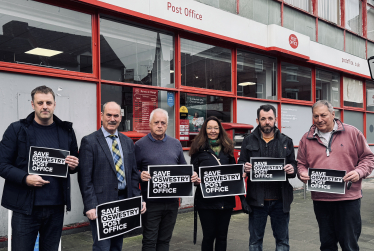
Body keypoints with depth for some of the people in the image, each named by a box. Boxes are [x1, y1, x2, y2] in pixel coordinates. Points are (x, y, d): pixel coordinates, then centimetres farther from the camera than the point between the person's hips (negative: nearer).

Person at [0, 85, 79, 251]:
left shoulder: (66, 131, 8)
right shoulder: (17, 130, 0)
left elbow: (75, 163, 18)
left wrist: (74, 166, -5)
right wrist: (25, 178, -17)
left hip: (56, 207, 3)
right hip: (25, 207, -3)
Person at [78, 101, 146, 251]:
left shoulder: (128, 142, 11)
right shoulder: (89, 142, -5)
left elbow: (133, 174, 12)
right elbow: (85, 178, -9)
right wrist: (90, 206, -16)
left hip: (124, 201, 5)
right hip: (101, 204, -5)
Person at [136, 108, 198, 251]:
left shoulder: (175, 144, 10)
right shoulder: (140, 145, -3)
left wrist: (192, 175, -3)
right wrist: (140, 175, -22)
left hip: (172, 201, 4)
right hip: (151, 202, -4)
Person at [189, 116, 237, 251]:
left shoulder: (227, 147, 11)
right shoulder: (198, 148, 2)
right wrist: (196, 180, -20)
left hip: (226, 198, 3)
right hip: (206, 199, -3)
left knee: (222, 235, 11)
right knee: (209, 235, 5)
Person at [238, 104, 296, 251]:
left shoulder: (286, 141, 8)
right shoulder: (249, 141, 6)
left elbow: (294, 166, 9)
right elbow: (241, 163, 5)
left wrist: (292, 170, -14)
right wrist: (245, 168, -18)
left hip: (280, 200, 1)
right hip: (257, 199, 0)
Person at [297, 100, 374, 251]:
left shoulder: (352, 133, 1)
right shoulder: (307, 138, 7)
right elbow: (301, 163, 13)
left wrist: (359, 172, -12)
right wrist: (302, 173, -8)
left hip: (348, 198, -2)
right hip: (320, 200, 2)